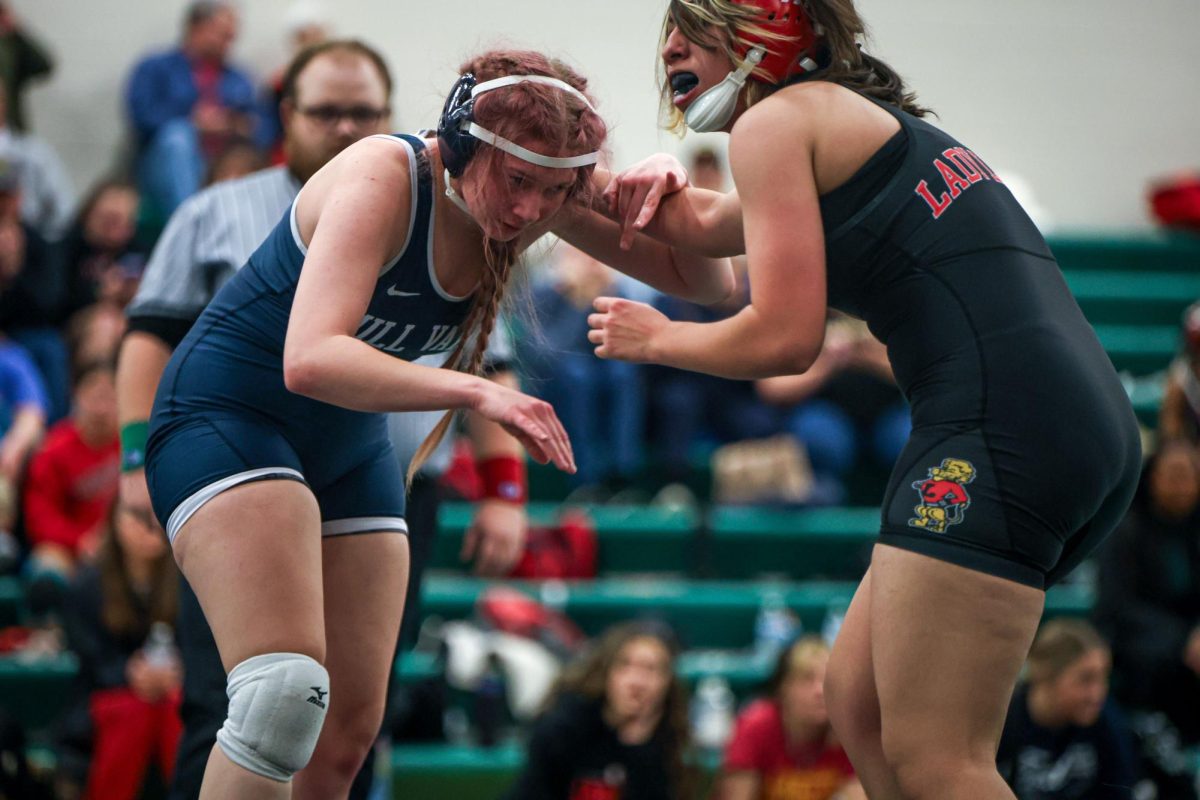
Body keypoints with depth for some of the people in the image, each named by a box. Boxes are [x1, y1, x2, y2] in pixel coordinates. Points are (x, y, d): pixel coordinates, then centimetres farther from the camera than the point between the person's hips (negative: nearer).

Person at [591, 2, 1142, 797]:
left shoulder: (776, 119, 1)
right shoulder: (866, 124, 29)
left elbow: (785, 338, -7)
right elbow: (711, 226, 42)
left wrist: (655, 338, 10)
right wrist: (662, 190, 20)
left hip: (1005, 422, -10)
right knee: (860, 703, 16)